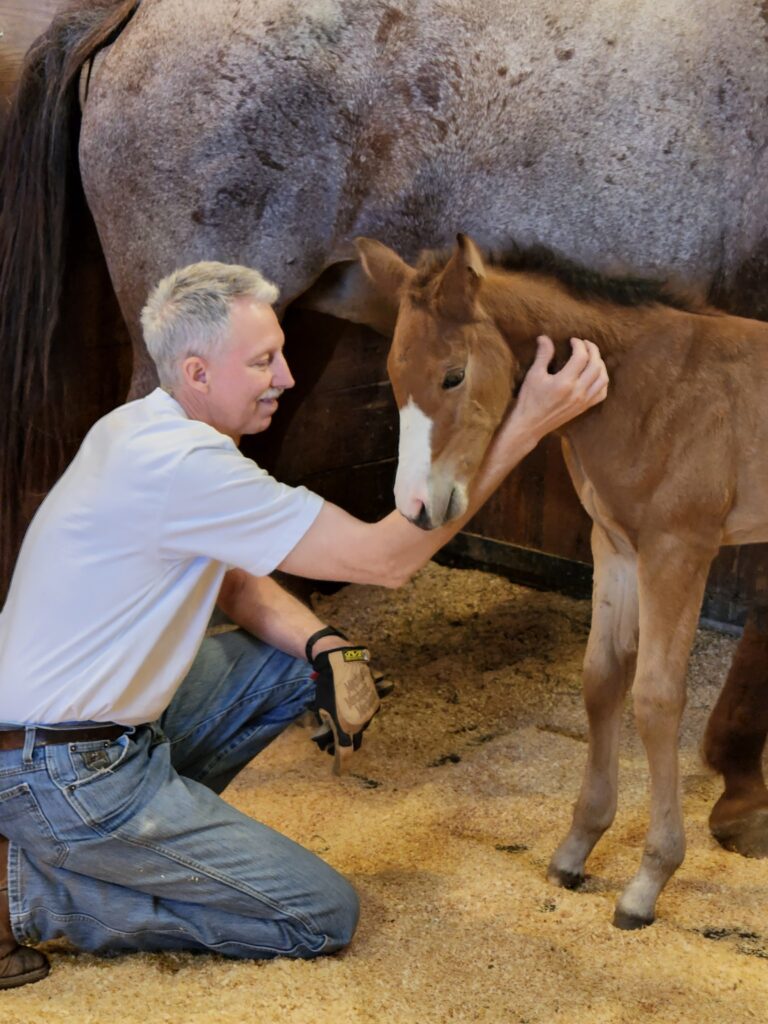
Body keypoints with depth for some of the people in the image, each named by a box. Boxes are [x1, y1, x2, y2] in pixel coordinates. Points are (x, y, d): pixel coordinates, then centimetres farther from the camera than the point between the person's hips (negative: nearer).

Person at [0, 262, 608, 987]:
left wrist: (324, 647, -7)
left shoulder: (140, 427, 4)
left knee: (298, 660, 14)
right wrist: (524, 426, -24)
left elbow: (237, 583, 13)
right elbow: (385, 558, -24)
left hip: (112, 723, 9)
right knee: (323, 916, -3)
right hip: (62, 776, -9)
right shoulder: (184, 464, -27)